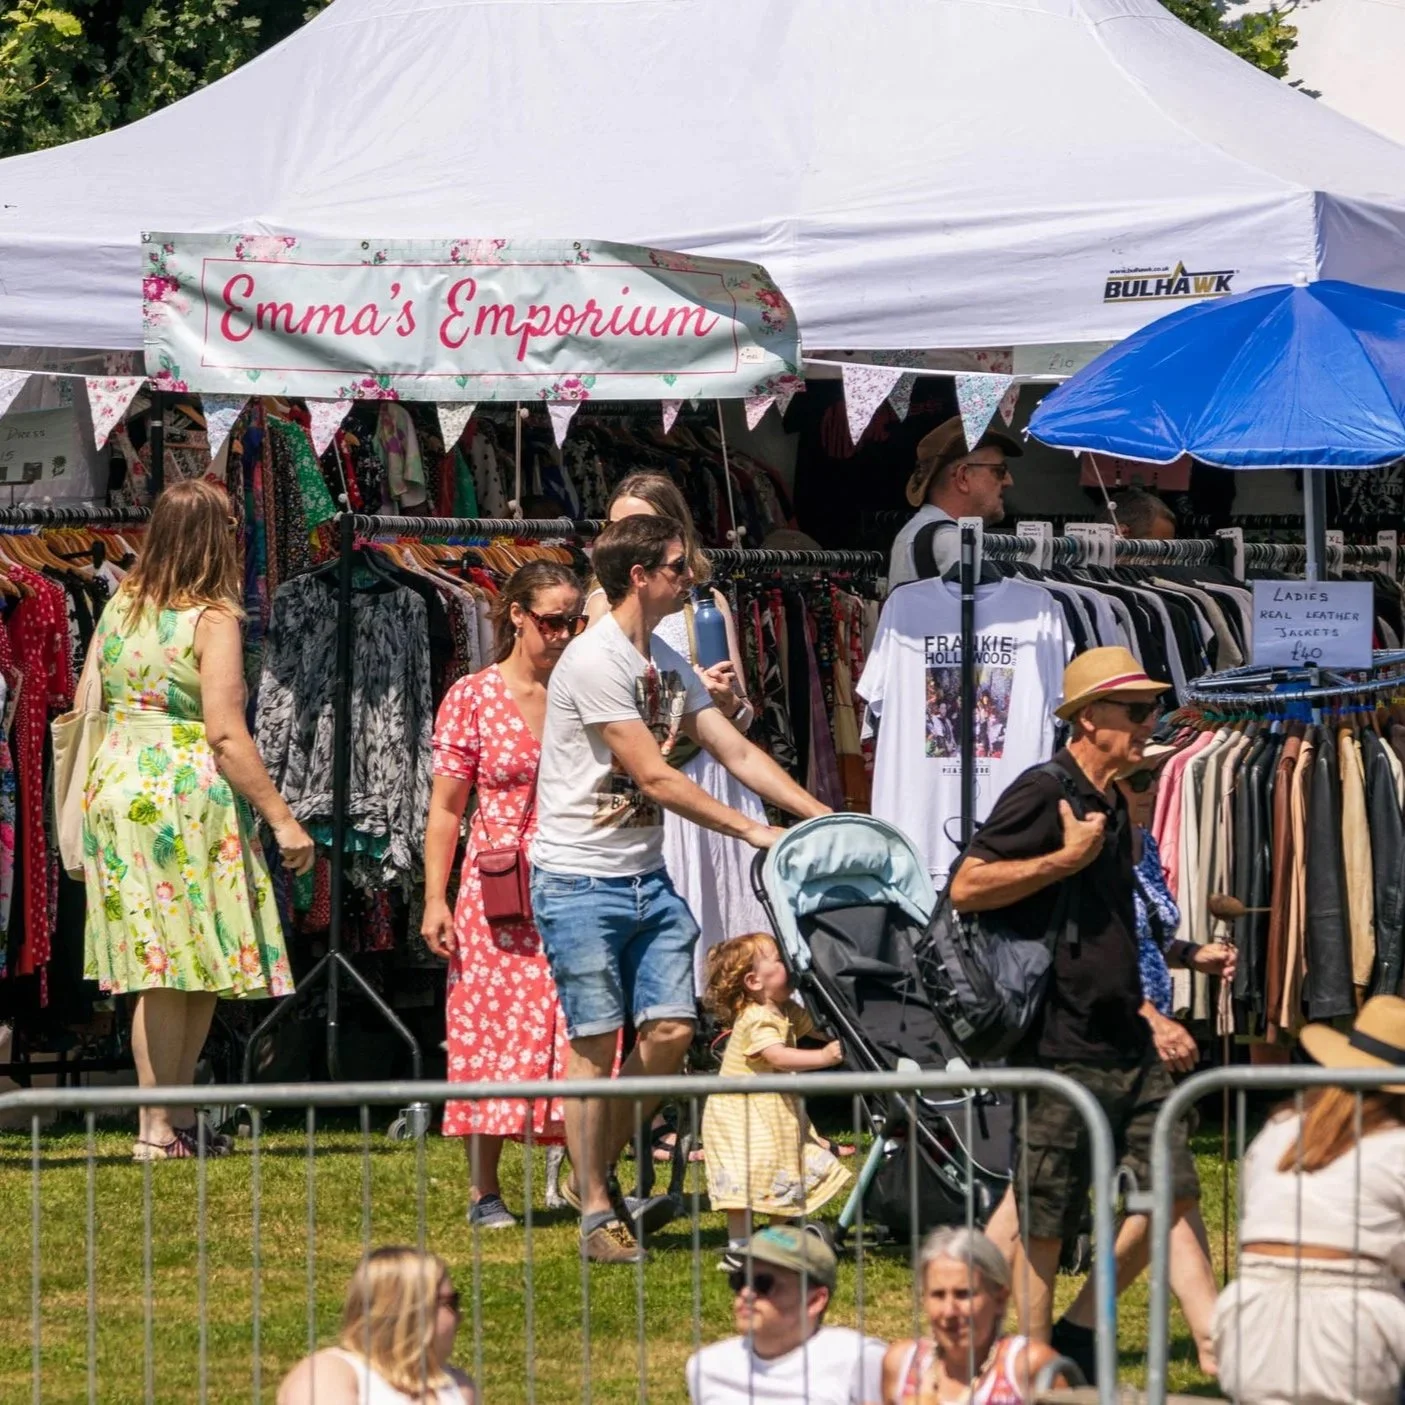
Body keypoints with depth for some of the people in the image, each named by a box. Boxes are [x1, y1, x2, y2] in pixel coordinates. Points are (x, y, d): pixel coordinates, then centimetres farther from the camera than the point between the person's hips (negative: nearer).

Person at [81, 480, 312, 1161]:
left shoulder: (119, 606, 8)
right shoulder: (212, 620, -11)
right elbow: (225, 734, -16)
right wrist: (281, 819, -12)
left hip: (115, 790, 7)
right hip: (186, 792, -7)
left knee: (169, 969, 12)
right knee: (186, 967, 0)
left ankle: (177, 1118, 13)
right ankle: (158, 1129, 0)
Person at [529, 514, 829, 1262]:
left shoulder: (668, 664, 13)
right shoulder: (597, 661, -15)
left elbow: (738, 752, 13)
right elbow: (654, 777, -18)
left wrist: (826, 819, 4)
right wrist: (751, 830, -14)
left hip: (646, 877, 8)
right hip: (581, 882, -8)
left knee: (670, 1030, 0)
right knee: (596, 1042, -5)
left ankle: (593, 1174, 16)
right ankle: (596, 1213, 2)